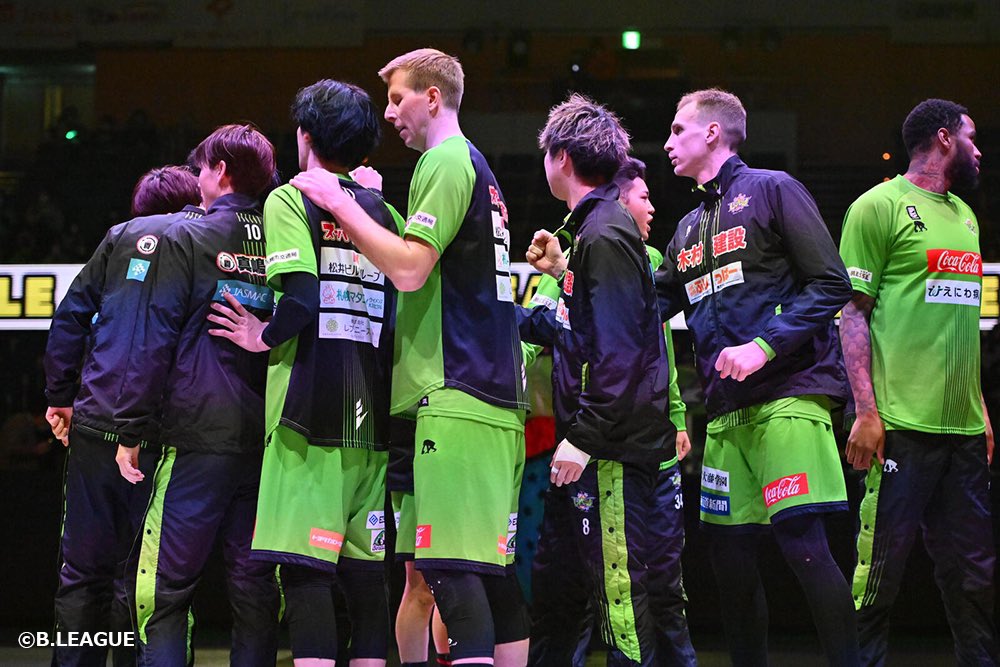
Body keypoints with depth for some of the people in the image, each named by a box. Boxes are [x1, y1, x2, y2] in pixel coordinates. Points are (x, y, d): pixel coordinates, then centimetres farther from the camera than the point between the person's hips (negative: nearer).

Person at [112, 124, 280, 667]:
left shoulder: (186, 240, -1)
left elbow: (154, 338, -4)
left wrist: (131, 428, 0)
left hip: (199, 438, -4)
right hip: (270, 441, 4)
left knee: (165, 582, -3)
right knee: (254, 586, 5)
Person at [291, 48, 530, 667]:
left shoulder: (446, 162, -6)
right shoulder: (477, 165, 23)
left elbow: (410, 268, -16)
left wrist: (341, 204, -9)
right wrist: (371, 202, 17)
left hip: (455, 392, -10)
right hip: (498, 394, 10)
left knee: (453, 569, -14)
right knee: (495, 566, 9)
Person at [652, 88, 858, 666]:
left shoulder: (770, 190, 1)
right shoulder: (689, 229, 23)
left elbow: (831, 285, -7)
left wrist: (763, 346, -17)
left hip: (790, 392, -8)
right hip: (729, 411, 8)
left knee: (802, 542, -17)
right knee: (730, 554, 5)